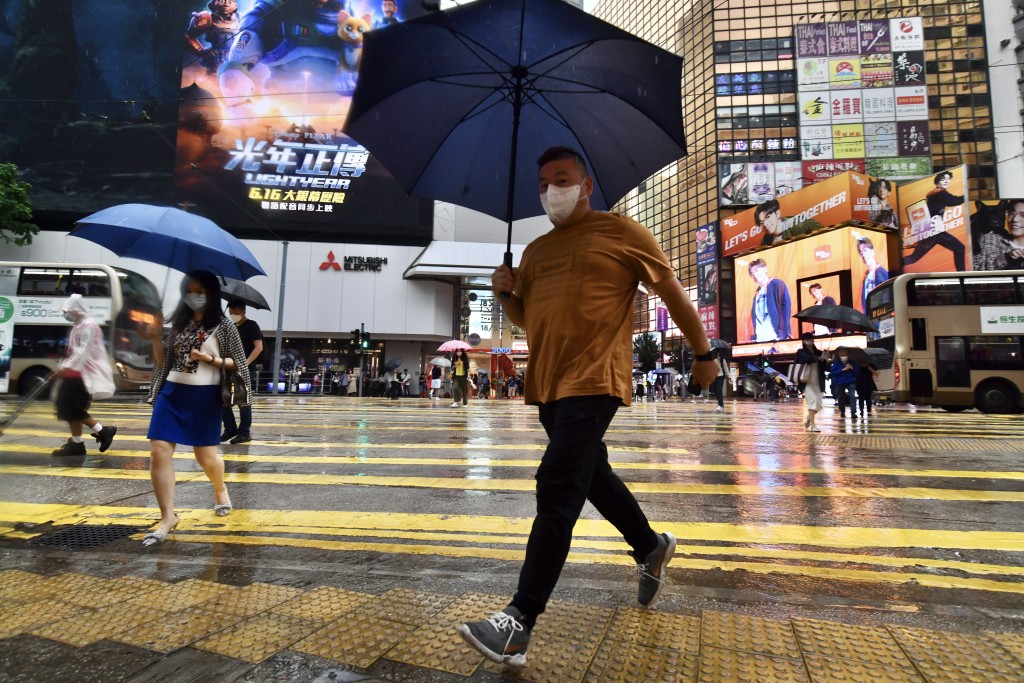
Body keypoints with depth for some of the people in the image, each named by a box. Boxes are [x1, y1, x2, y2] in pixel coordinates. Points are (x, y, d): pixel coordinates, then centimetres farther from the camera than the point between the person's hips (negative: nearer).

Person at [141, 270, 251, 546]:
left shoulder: (224, 326, -4)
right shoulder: (179, 323, 8)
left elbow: (237, 363, -4)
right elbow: (164, 362, 11)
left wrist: (209, 359, -18)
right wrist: (156, 339, -4)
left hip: (205, 397, -4)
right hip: (172, 392, 4)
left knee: (206, 456, 7)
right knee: (159, 452, -6)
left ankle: (220, 489, 40)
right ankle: (168, 517, 5)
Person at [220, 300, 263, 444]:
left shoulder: (251, 326, -5)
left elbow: (259, 347, -12)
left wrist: (246, 363, -21)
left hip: (246, 370, -7)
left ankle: (245, 433, 5)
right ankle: (230, 428, 18)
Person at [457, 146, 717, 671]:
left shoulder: (620, 232, 1)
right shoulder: (535, 251, 18)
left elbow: (672, 291, 5)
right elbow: (524, 318, 23)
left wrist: (703, 353, 8)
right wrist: (506, 293, 1)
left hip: (593, 381, -8)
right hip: (547, 385, 8)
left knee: (557, 492, -15)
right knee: (593, 475, 20)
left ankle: (518, 626, -9)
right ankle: (652, 549, 44)